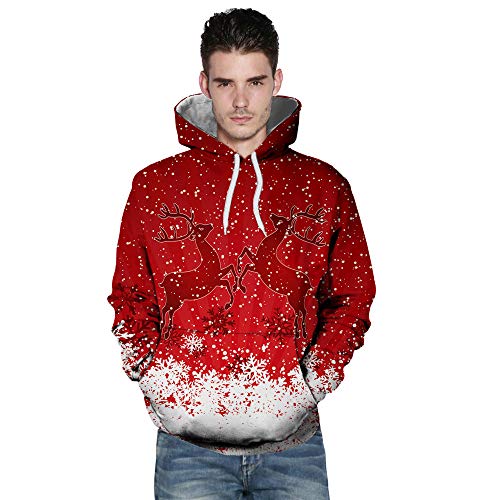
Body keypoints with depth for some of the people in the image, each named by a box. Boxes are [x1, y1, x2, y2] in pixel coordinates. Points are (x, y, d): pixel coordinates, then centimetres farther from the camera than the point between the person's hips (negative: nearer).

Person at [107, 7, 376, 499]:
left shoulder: (324, 187, 6)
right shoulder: (155, 184, 6)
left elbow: (352, 298, 9)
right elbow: (129, 297, 10)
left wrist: (313, 378, -5)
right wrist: (154, 377, -5)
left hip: (293, 442, 1)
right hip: (188, 444, 0)